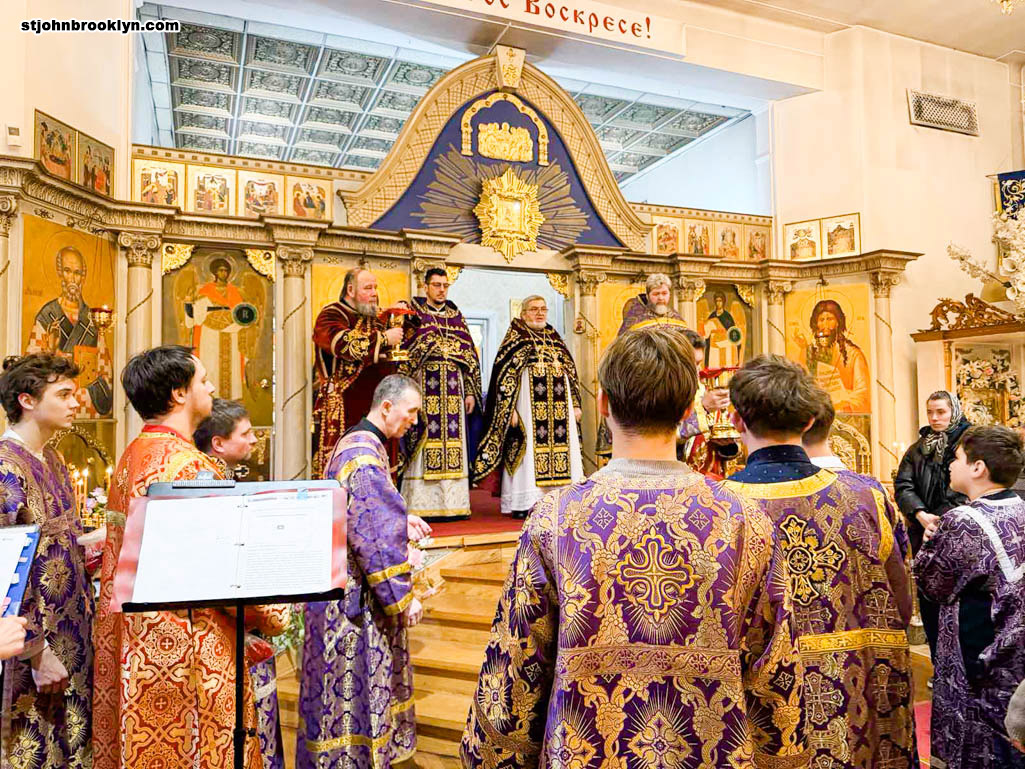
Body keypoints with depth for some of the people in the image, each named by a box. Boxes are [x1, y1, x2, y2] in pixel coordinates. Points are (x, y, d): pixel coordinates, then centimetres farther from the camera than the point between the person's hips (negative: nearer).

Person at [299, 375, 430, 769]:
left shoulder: (353, 442, 9)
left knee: (355, 683, 22)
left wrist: (402, 520, 11)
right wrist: (404, 598, -18)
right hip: (355, 596, -10)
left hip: (345, 585, 10)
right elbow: (377, 538, -25)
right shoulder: (366, 455, -23)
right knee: (357, 685, 4)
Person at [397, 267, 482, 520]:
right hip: (423, 387, -4)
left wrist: (471, 392, 7)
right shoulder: (413, 312, 6)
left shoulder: (456, 316, 17)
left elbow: (470, 355, 15)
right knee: (423, 444, -6)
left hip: (453, 390, 4)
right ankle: (422, 505, -1)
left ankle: (452, 503, 9)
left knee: (453, 444, 3)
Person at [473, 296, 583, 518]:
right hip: (528, 402, -6)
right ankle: (524, 503, -4)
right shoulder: (516, 337, 3)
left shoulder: (554, 337, 19)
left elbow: (571, 371, 21)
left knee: (562, 446, 2)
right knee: (529, 448, -8)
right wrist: (510, 409, -15)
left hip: (559, 404, 6)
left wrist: (575, 405, 14)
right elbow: (505, 375, -6)